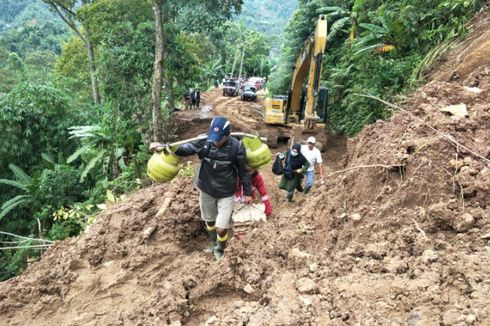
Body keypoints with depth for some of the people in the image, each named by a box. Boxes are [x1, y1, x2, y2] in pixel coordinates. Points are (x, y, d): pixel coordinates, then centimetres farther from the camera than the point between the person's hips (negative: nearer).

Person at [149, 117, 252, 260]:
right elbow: (184, 149, -12)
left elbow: (243, 171, -8)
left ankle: (220, 249, 30)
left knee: (221, 228, -4)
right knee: (209, 221, 23)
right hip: (206, 190, 3)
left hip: (226, 194, -3)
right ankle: (214, 243, 53)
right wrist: (163, 146, -29)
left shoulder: (236, 146, -20)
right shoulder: (204, 141, -18)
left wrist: (247, 192, 0)